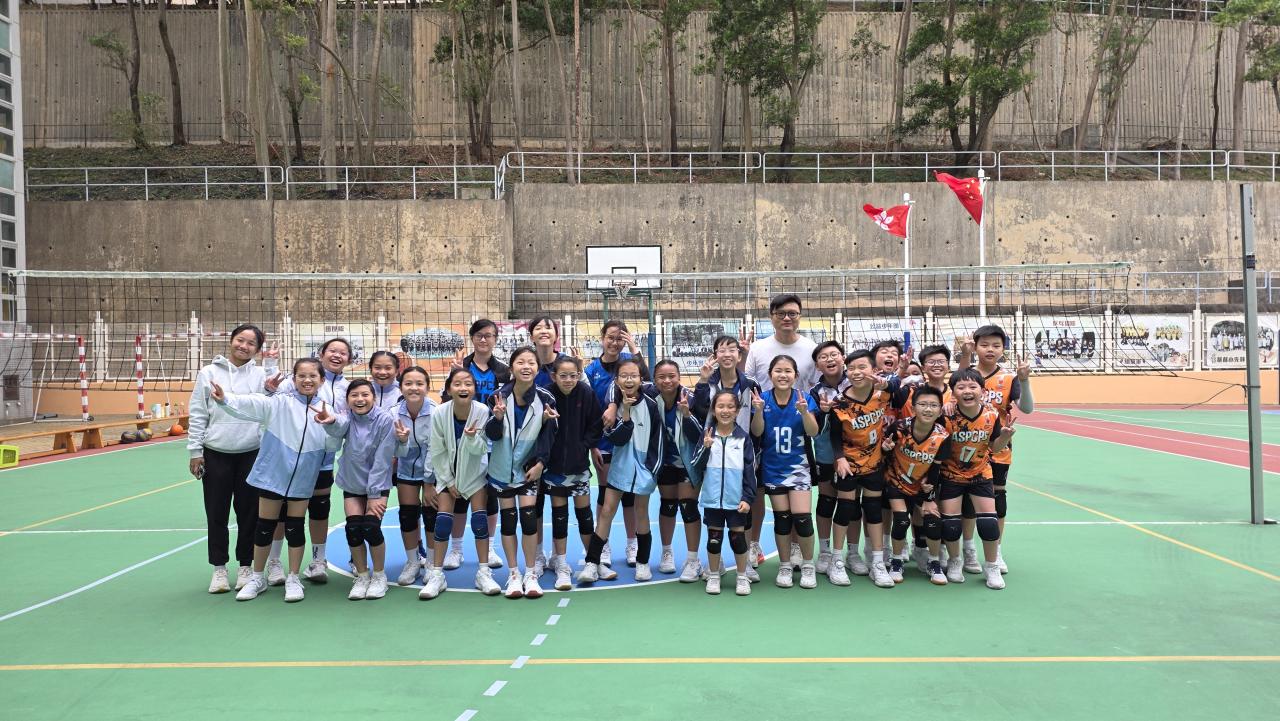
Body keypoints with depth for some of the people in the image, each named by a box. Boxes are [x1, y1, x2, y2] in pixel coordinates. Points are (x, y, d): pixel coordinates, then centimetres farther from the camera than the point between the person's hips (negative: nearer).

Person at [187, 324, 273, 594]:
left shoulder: (260, 374, 4)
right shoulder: (208, 373, 5)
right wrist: (195, 452, 1)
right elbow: (197, 415, 5)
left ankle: (246, 567, 21)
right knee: (217, 513, 7)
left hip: (251, 455, 0)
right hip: (215, 454, 0)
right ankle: (219, 569, 19)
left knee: (248, 512, 7)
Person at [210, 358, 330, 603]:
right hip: (273, 473, -1)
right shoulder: (279, 403, -8)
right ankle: (258, 577, 26)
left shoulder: (325, 410, 0)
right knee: (265, 526, 9)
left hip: (302, 479, 1)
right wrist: (225, 399, -41)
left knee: (295, 527, 8)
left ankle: (293, 579, 22)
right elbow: (252, 404, -23)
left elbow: (332, 445, 0)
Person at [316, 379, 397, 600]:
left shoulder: (385, 420, -15)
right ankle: (362, 576, 11)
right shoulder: (347, 418, -7)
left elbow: (382, 460, -15)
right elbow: (339, 427, -33)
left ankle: (379, 575, 6)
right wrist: (331, 421, -58)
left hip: (378, 483, -3)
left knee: (371, 527, -16)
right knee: (353, 528, -10)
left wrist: (374, 494, -16)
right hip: (352, 485, 3)